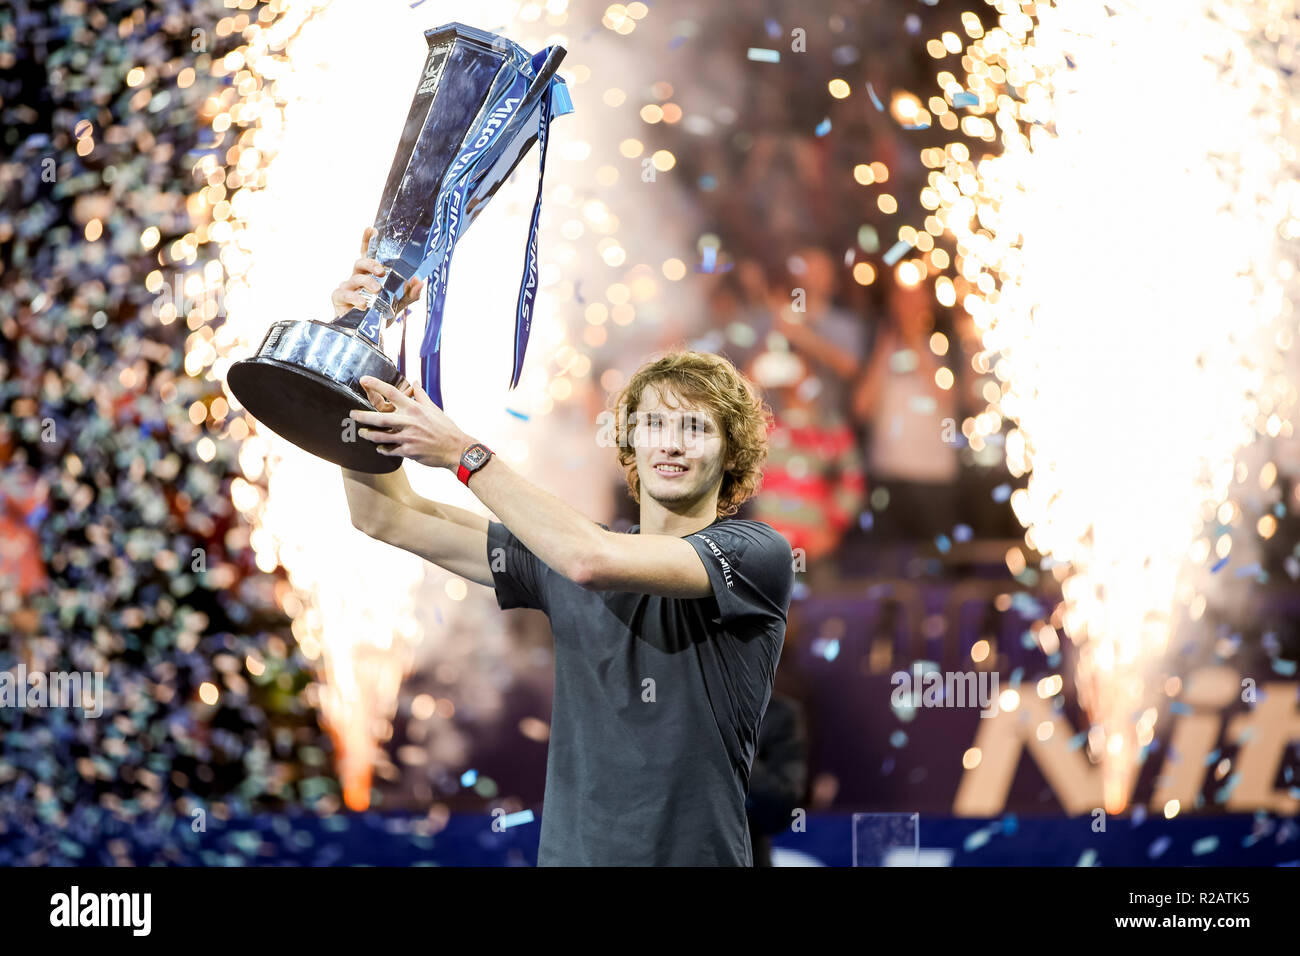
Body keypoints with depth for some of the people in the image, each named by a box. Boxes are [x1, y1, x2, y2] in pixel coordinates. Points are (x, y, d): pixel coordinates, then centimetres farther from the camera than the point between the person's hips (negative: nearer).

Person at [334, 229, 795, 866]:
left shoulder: (757, 555, -6)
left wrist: (463, 452, -15)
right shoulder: (561, 558, 9)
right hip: (570, 849, 4)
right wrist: (362, 372, -3)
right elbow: (387, 517, 8)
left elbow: (592, 562, -19)